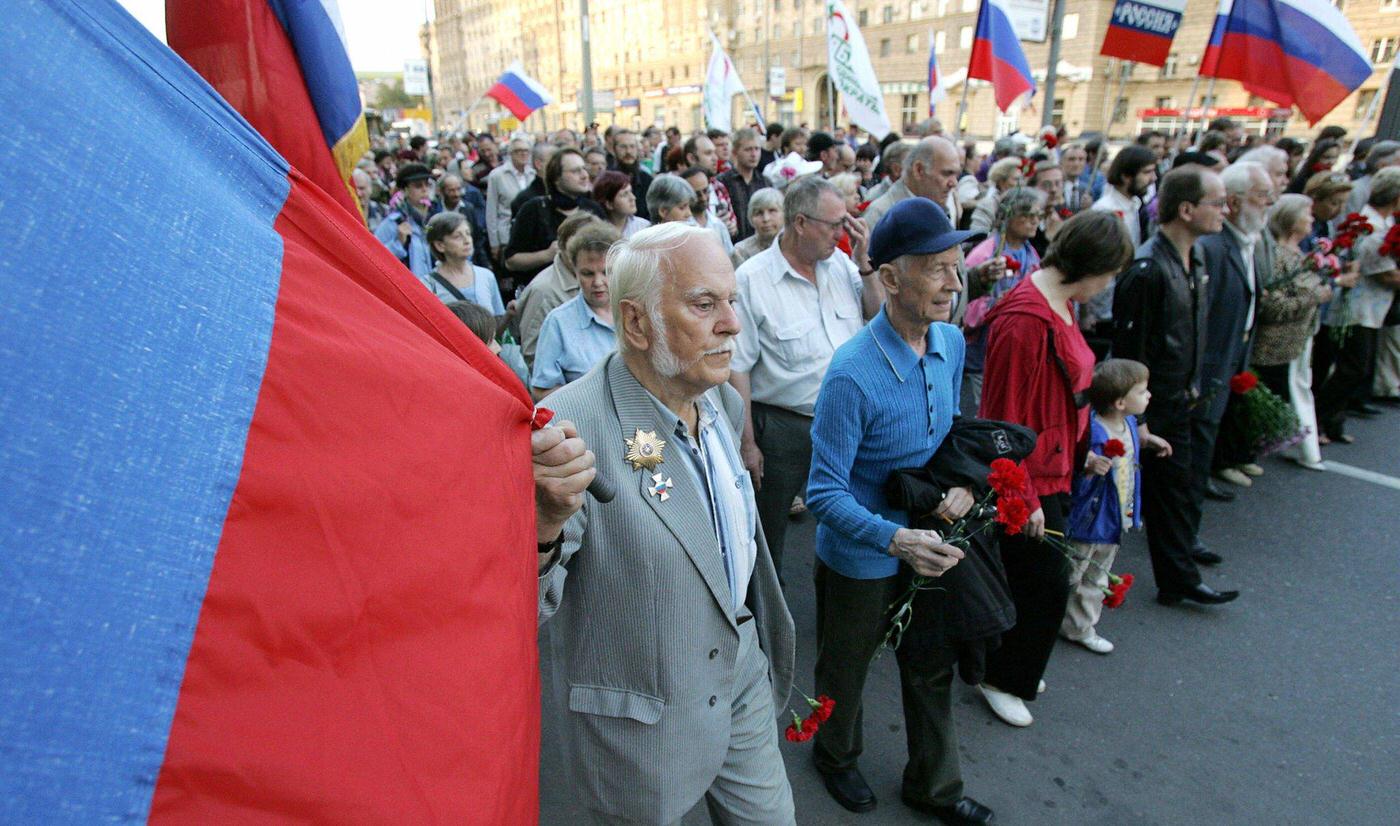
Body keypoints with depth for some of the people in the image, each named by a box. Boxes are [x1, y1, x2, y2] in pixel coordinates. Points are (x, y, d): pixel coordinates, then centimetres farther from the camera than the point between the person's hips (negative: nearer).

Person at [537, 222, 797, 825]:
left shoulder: (724, 401, -2)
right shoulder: (573, 425, -27)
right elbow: (521, 612, -27)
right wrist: (546, 523, -47)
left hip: (745, 674, 6)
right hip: (644, 721, -6)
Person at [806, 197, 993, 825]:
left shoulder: (952, 343, -8)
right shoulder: (853, 373, -30)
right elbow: (825, 493, -25)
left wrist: (963, 480, -12)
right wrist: (894, 539, -37)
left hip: (930, 545, 6)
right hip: (861, 557, -6)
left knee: (933, 668, 24)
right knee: (846, 672, 21)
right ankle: (836, 757, 54)